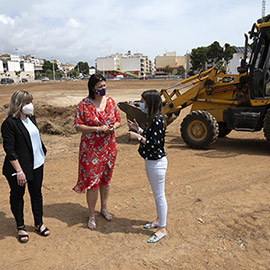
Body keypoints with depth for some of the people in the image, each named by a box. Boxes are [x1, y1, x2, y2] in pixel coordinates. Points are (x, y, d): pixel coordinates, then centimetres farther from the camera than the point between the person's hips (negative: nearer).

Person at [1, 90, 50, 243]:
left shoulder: (31, 118, 6)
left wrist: (43, 156, 16)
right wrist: (19, 171, -21)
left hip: (36, 165, 6)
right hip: (19, 167, -6)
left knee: (36, 193, 15)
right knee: (17, 196, 12)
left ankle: (39, 223, 32)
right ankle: (20, 227, 29)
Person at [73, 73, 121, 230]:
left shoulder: (111, 101, 4)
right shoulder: (84, 104, -8)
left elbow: (118, 120, 12)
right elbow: (77, 126, -10)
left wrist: (114, 127, -11)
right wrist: (98, 129, -20)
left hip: (109, 147, 4)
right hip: (91, 149, -4)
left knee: (106, 179, 16)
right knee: (92, 181, -1)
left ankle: (104, 208, 36)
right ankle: (91, 215, 17)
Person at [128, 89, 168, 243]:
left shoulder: (158, 120, -23)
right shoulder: (153, 118, 7)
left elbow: (155, 144, -25)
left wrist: (138, 137, -20)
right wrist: (138, 129, 7)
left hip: (157, 163, -10)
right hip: (150, 161, 10)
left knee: (159, 195, 2)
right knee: (157, 194, 22)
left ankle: (162, 229, 16)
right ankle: (159, 220, 39)